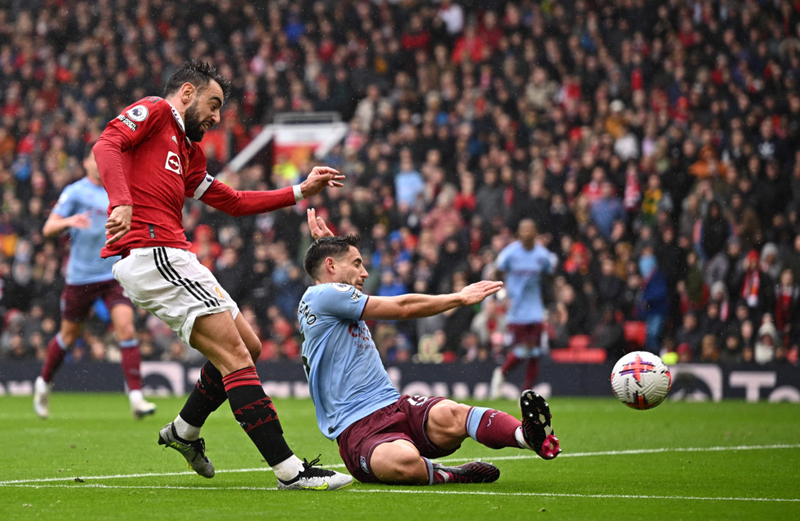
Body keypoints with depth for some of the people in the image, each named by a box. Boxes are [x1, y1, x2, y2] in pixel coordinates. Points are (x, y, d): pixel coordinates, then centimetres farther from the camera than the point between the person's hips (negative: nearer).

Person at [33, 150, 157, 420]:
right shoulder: (75, 192, -5)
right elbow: (48, 228, -10)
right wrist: (69, 221, -30)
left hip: (114, 274, 2)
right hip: (81, 275, -2)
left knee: (126, 327, -15)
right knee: (69, 336, 10)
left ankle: (136, 397, -17)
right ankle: (43, 383, 36)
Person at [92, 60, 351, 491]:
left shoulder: (187, 151, 28)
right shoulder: (153, 112, 2)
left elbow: (233, 202, 33)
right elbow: (106, 145, -16)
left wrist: (301, 191, 31)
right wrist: (122, 202, -32)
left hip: (173, 258, 10)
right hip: (150, 255, -10)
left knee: (248, 347, 17)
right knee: (235, 356, -13)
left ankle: (184, 430, 32)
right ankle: (289, 470, -16)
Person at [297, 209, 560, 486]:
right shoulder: (321, 296, -5)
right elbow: (402, 307, -6)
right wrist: (461, 297, 1)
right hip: (358, 429, -8)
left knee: (447, 415, -30)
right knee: (405, 463, -45)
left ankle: (528, 435, -54)